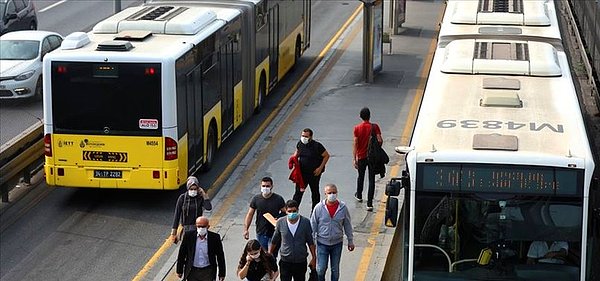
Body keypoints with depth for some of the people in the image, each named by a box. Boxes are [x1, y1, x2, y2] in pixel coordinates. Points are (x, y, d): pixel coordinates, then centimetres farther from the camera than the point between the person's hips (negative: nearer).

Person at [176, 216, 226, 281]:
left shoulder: (215, 237, -9)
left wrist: (222, 274, 4)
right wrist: (179, 270, 7)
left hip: (208, 271, -1)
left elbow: (220, 256, 1)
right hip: (192, 271, 1)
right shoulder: (188, 235, -7)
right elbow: (182, 254, 3)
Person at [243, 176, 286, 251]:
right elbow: (250, 214, 2)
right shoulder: (256, 199, -2)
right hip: (261, 233, 2)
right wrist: (245, 229, -6)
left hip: (274, 232, -2)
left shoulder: (278, 199, -6)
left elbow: (284, 213, 1)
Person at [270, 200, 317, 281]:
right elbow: (274, 241, 7)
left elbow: (310, 242, 1)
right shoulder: (280, 222, -7)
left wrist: (313, 258, 3)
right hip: (285, 262, 0)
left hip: (301, 262, 0)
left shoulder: (305, 222, -8)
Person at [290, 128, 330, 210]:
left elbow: (326, 156, -10)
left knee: (315, 192, 14)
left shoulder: (317, 146, -18)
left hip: (314, 173, -3)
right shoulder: (300, 144, -3)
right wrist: (294, 157, -4)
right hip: (302, 172, 3)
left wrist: (320, 168, -14)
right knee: (298, 191, -1)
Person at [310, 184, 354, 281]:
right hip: (322, 243, -1)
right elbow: (313, 225, -2)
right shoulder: (319, 207, -11)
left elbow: (347, 225, 3)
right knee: (321, 269, 0)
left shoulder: (343, 207, -8)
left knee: (335, 269, 12)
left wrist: (350, 241, 8)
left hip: (337, 243, 1)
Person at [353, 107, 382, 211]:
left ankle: (359, 195, 45)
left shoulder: (357, 128, -8)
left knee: (360, 176, 24)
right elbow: (380, 141, -16)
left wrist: (354, 159, -9)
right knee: (371, 180, 2)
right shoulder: (374, 127, -10)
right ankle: (369, 203, -4)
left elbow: (355, 144, -10)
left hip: (361, 157, 1)